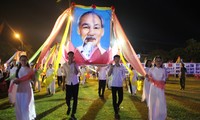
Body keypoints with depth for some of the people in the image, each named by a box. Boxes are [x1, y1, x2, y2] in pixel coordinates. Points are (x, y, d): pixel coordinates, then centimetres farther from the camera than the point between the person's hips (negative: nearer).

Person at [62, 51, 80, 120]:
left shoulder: (75, 64, -4)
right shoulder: (64, 65, -1)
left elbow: (76, 73, -21)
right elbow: (64, 75, 5)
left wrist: (74, 65, -25)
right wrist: (63, 84, 5)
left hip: (75, 83, 0)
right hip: (68, 84, 0)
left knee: (75, 99, 3)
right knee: (68, 99, -3)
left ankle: (73, 114, 16)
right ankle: (69, 107, 33)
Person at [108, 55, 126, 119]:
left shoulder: (122, 67, 0)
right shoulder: (112, 67, 0)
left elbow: (124, 76, 3)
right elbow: (109, 74, -11)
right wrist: (111, 67, -16)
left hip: (120, 85, 1)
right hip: (113, 85, -1)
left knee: (121, 98, 5)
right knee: (114, 98, 2)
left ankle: (117, 106, 39)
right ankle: (116, 112, 12)